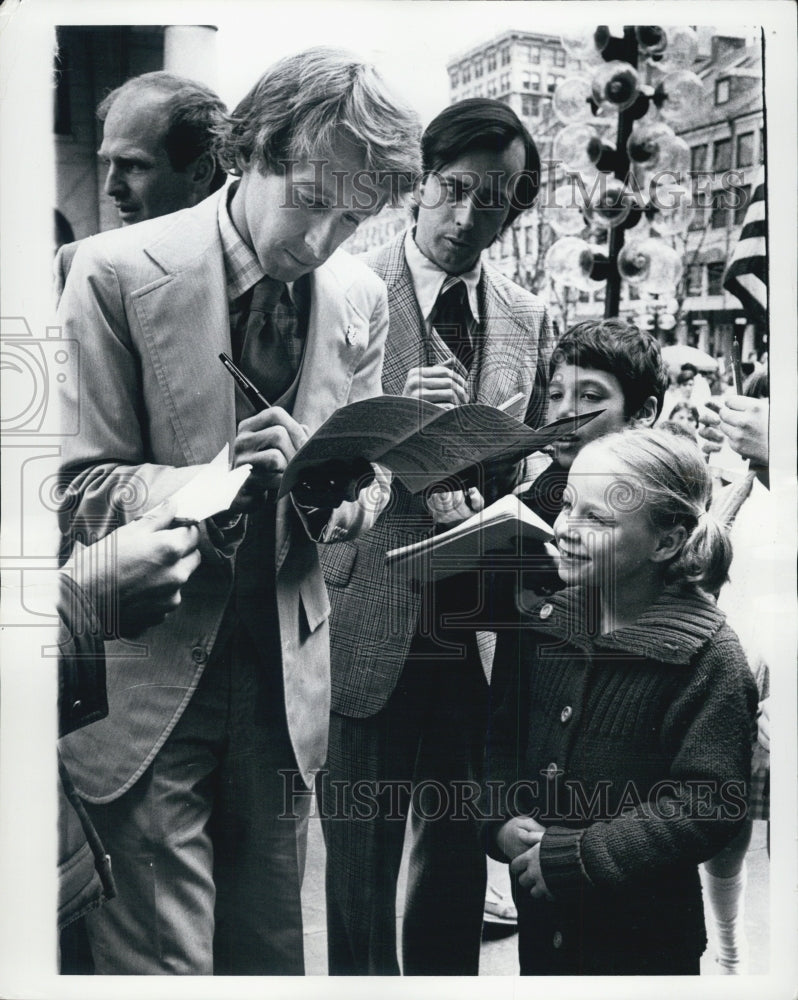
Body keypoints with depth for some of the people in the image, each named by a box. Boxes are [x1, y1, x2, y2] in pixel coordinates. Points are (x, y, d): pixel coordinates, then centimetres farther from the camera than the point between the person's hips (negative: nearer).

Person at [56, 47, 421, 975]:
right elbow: (74, 487, -10)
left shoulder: (359, 296, 3)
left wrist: (347, 496, -13)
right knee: (159, 957, 1)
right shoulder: (118, 272, -11)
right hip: (146, 676, -4)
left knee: (271, 947, 17)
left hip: (284, 675, 5)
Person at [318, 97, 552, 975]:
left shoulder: (529, 321, 9)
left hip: (479, 637, 4)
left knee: (459, 864, 17)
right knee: (360, 867, 7)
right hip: (371, 631, -4)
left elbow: (534, 472, 14)